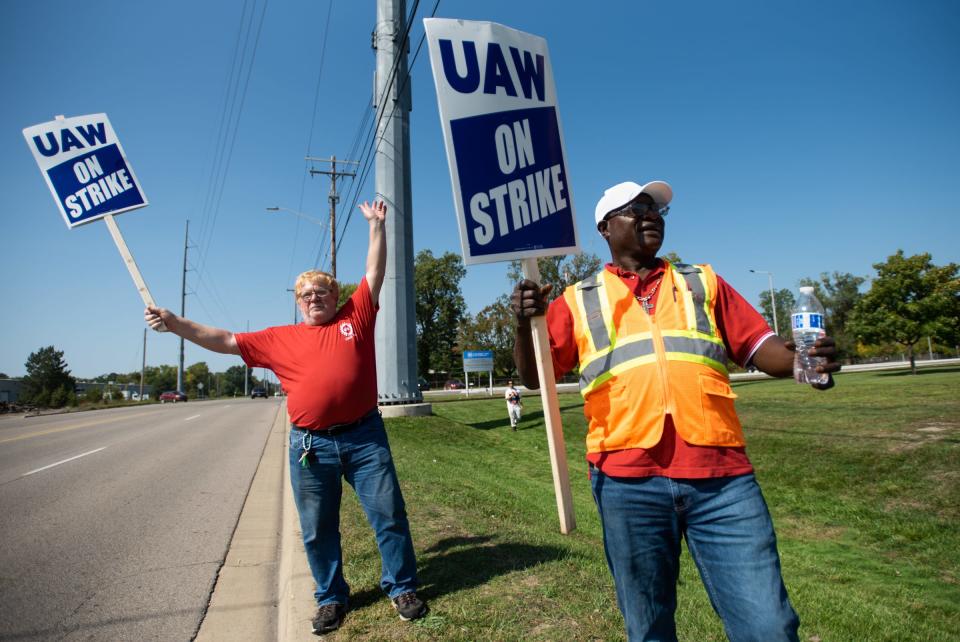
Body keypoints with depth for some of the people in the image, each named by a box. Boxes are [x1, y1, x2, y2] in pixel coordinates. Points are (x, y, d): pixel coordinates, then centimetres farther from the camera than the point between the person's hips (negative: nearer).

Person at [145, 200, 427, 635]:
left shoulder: (355, 317, 7)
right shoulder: (280, 339, 11)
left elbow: (375, 273, 8)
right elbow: (226, 341, 12)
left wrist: (376, 225, 6)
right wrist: (175, 323, 7)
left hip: (364, 436, -1)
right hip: (310, 444, 2)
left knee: (388, 514, 6)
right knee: (317, 529, 12)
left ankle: (402, 588, 24)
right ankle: (331, 598, 31)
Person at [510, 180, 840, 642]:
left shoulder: (702, 283, 17)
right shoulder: (579, 301, 11)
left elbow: (759, 347, 11)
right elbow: (534, 376, 7)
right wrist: (525, 325, -13)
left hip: (721, 477, 1)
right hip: (628, 482, -1)